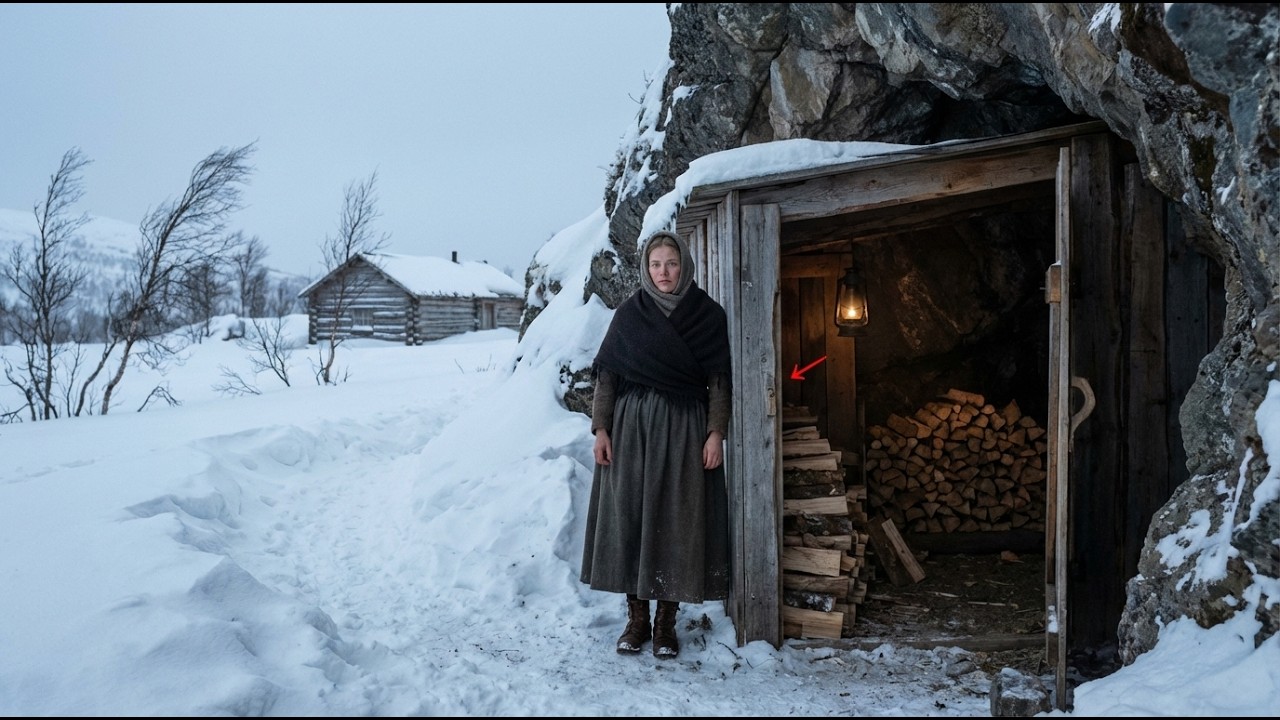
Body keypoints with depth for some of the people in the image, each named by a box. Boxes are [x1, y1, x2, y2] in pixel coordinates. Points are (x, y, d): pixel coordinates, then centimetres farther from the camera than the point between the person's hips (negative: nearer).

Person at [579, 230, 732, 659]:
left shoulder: (708, 314, 2)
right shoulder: (628, 314, 5)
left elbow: (718, 380, 0)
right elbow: (606, 374, 4)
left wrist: (716, 432, -8)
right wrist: (600, 428, -4)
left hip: (683, 429, -1)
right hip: (631, 426, 1)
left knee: (676, 522, 0)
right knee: (629, 518, 3)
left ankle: (666, 622, 10)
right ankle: (637, 619, 14)